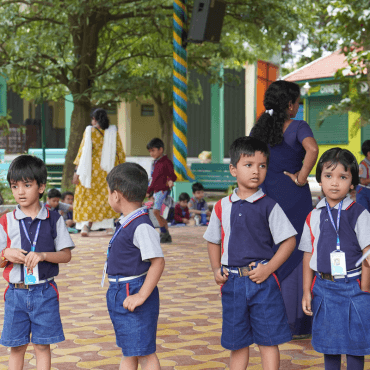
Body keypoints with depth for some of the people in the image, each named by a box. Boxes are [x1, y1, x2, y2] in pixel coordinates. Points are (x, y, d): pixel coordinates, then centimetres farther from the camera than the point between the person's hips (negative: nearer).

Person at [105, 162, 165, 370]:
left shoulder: (141, 226, -22)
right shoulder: (126, 223, 8)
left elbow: (158, 261, -26)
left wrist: (141, 296, -26)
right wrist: (117, 290, 18)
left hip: (134, 293, -10)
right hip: (119, 294, 10)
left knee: (144, 352, 0)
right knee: (128, 352, 20)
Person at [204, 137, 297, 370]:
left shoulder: (269, 206, -4)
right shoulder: (223, 207, 5)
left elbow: (289, 240, -4)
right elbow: (213, 240, 17)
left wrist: (268, 268, -13)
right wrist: (216, 270, 4)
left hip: (262, 280, -3)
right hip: (232, 282, 3)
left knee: (268, 340, 2)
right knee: (238, 341, 13)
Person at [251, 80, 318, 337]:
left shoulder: (258, 129, 8)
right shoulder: (298, 127, -8)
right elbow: (312, 149, -27)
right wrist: (301, 178, -16)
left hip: (266, 197, 5)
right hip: (294, 199, -5)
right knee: (296, 257, 4)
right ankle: (295, 323, 8)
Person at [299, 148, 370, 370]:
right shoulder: (314, 217, 5)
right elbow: (309, 255, 9)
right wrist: (307, 291, 6)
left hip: (352, 287, -3)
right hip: (324, 288, 3)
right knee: (329, 343, 12)